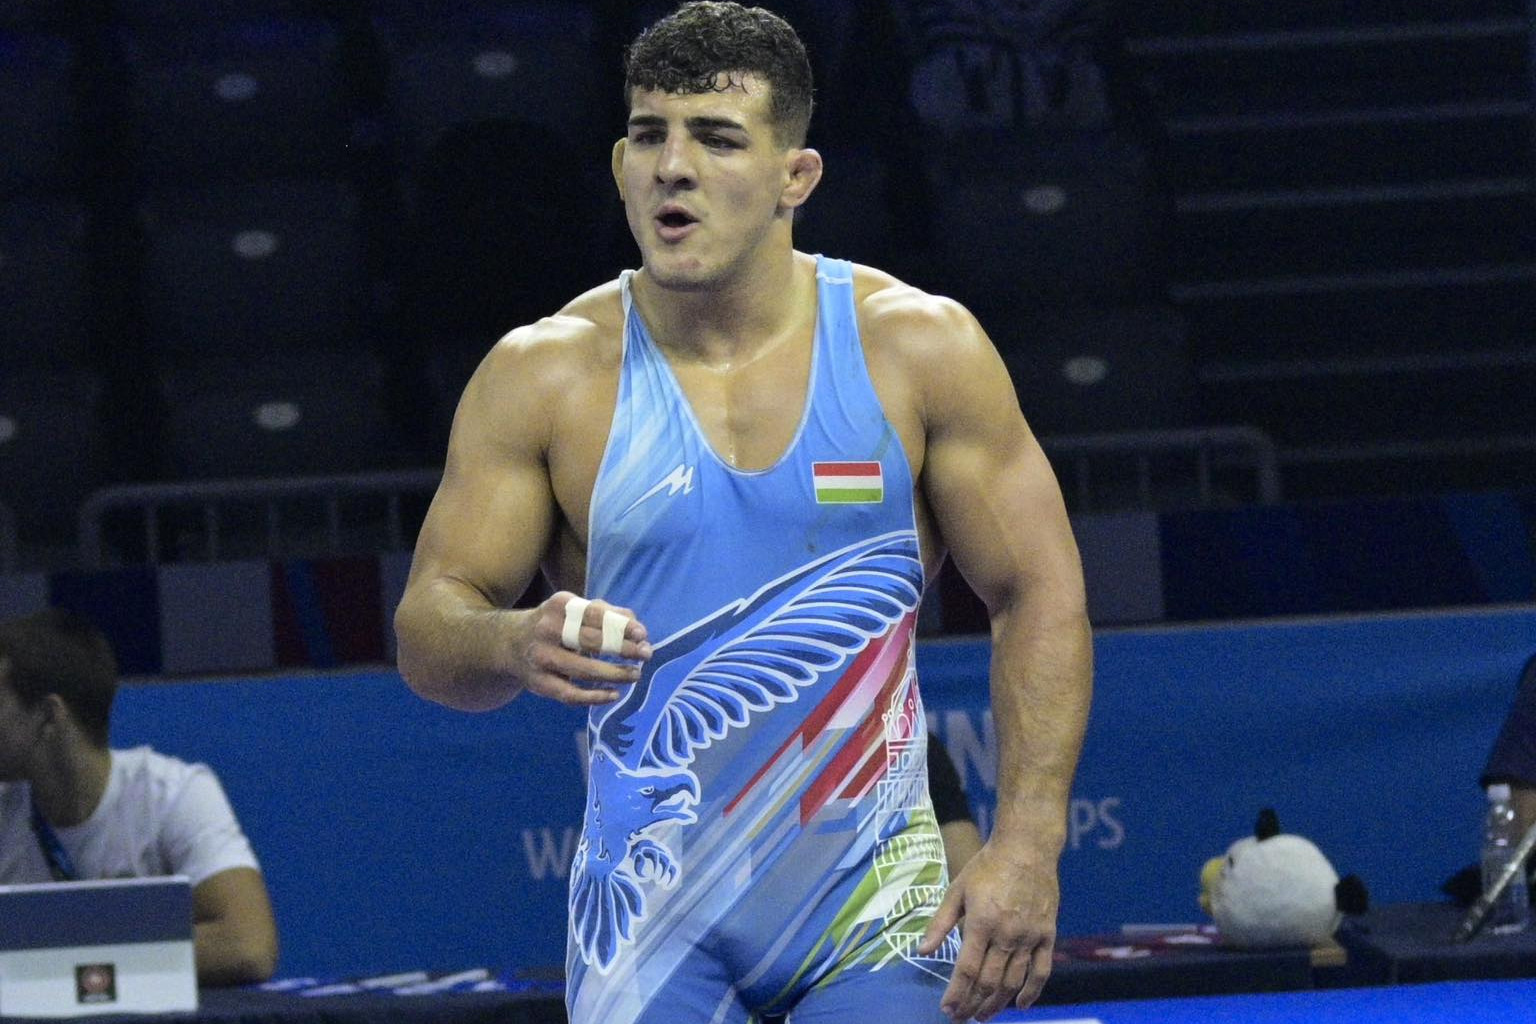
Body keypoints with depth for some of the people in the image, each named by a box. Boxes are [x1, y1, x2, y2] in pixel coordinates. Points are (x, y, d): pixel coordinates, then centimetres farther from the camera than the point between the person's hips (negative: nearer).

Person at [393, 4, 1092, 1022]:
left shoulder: (918, 347, -2)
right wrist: (514, 645, -25)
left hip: (871, 897, 0)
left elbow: (1040, 599, 1)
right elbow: (426, 630, -1)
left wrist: (1027, 844, -9)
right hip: (649, 896, 0)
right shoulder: (542, 378, -2)